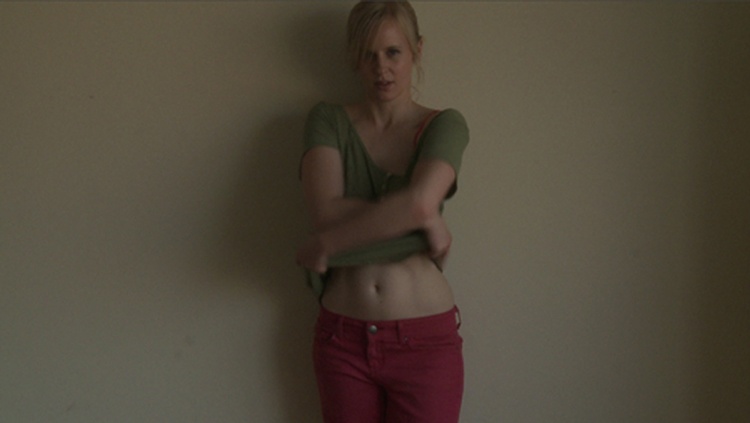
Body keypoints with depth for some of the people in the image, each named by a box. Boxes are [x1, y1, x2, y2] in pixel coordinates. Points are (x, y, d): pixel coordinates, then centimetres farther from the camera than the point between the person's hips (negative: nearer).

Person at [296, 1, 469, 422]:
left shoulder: (446, 125, -3)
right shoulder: (328, 121, 1)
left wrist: (324, 243, -14)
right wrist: (428, 220, -15)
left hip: (425, 340, -2)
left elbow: (418, 202, -21)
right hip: (343, 339, 2)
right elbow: (327, 210, -15)